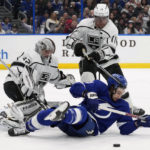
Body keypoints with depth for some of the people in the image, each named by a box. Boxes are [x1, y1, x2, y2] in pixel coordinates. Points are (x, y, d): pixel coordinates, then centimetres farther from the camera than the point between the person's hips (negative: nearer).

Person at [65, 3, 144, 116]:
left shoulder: (112, 29, -16)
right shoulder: (85, 24, -12)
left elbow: (110, 48, -29)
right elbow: (70, 39, -11)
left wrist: (100, 54, -50)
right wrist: (76, 44, -34)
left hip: (107, 59, 0)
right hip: (88, 58, 0)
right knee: (88, 79, -26)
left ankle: (129, 107, 18)